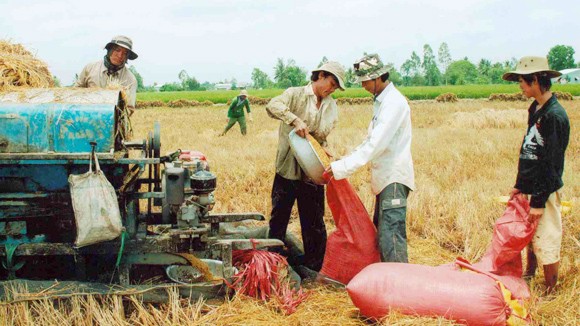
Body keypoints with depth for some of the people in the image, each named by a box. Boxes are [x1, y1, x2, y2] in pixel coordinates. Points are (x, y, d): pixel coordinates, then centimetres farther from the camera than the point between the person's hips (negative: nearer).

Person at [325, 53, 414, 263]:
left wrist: (342, 168, -25)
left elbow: (376, 144, -24)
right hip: (384, 177, 10)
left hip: (394, 178, -10)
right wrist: (347, 159, 11)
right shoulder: (381, 101, 16)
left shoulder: (394, 103, -16)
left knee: (390, 237, -15)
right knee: (380, 233, 15)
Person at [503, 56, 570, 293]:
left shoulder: (555, 116, -19)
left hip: (545, 192, -8)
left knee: (546, 243, 0)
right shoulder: (535, 110, 9)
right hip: (531, 187, 8)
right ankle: (530, 275, 36)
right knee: (531, 237, 20)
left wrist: (539, 201, -18)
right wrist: (519, 185, 15)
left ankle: (550, 292, 11)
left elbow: (552, 163, -19)